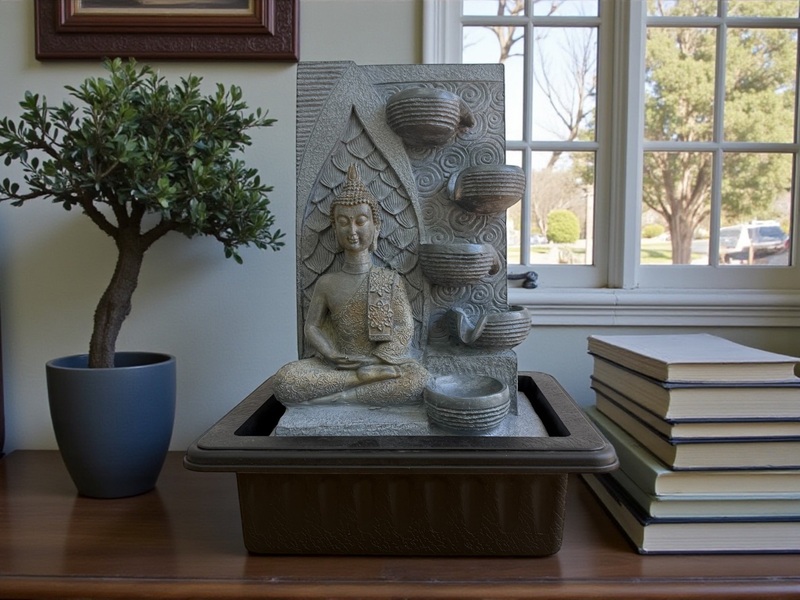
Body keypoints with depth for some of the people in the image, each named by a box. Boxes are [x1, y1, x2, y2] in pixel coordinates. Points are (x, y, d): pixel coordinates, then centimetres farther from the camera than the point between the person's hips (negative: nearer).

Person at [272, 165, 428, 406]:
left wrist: (374, 360, -16)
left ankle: (333, 398, -25)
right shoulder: (327, 282, 7)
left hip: (384, 362, -1)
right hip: (336, 364, 2)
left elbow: (404, 331, -4)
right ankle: (370, 377, -25)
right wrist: (334, 356, -11)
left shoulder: (391, 280, 2)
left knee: (416, 379, -36)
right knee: (284, 380, -27)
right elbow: (311, 327, 8)